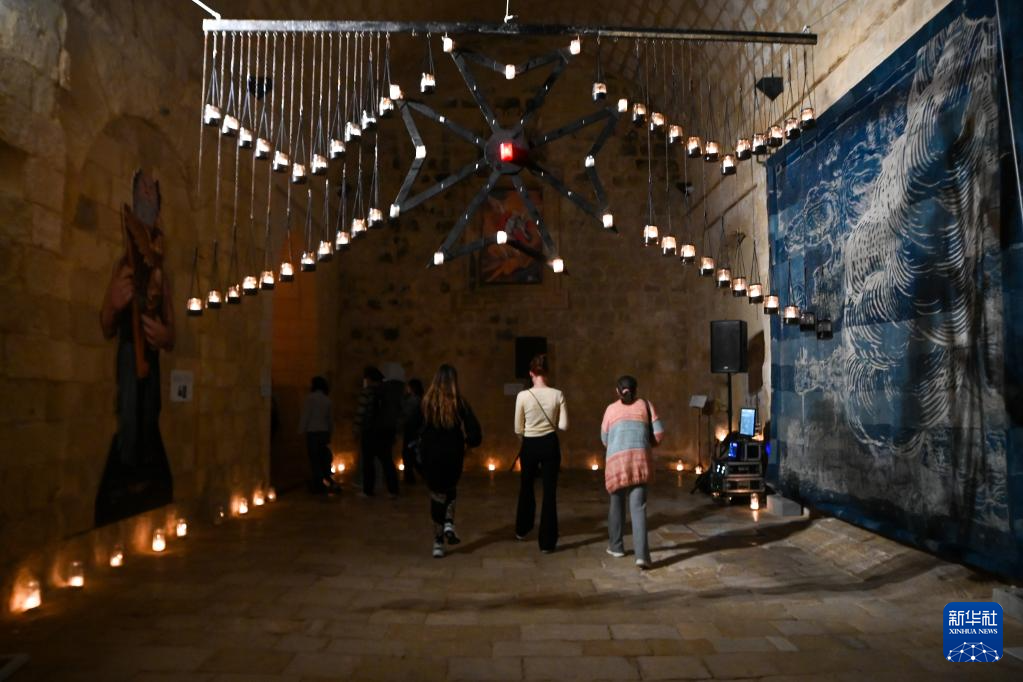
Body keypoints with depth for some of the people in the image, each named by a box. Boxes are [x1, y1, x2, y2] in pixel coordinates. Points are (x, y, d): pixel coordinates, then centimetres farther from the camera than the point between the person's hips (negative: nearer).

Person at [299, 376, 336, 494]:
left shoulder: (310, 398, -5)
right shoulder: (327, 400, 10)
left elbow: (305, 416, -8)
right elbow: (330, 418, 13)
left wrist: (302, 430, -2)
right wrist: (330, 433, 19)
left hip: (312, 432, -5)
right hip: (324, 432, 5)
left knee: (314, 459, -3)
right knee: (324, 458, 10)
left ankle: (317, 485, -2)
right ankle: (327, 482, 9)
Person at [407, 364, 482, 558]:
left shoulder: (426, 402, -6)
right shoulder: (459, 403, -9)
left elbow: (413, 427, -1)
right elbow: (475, 432, -14)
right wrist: (468, 442, 6)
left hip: (429, 457, 0)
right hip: (453, 457, 0)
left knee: (437, 495, 12)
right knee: (450, 490, 27)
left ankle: (438, 543, 12)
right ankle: (449, 524, 8)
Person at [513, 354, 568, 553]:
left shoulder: (523, 396, -11)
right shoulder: (557, 395, -8)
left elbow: (518, 430, -5)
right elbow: (564, 425, -7)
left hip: (530, 445, 0)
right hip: (550, 444, 0)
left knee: (526, 487, 23)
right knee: (550, 492, 7)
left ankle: (522, 530, 40)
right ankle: (547, 541, 9)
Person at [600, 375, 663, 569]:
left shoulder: (611, 409, 15)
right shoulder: (645, 405, 14)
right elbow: (659, 433, 7)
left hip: (616, 460, 1)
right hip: (640, 459, 0)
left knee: (617, 504, 18)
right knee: (638, 508, -2)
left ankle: (615, 546, 29)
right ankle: (641, 554, -13)